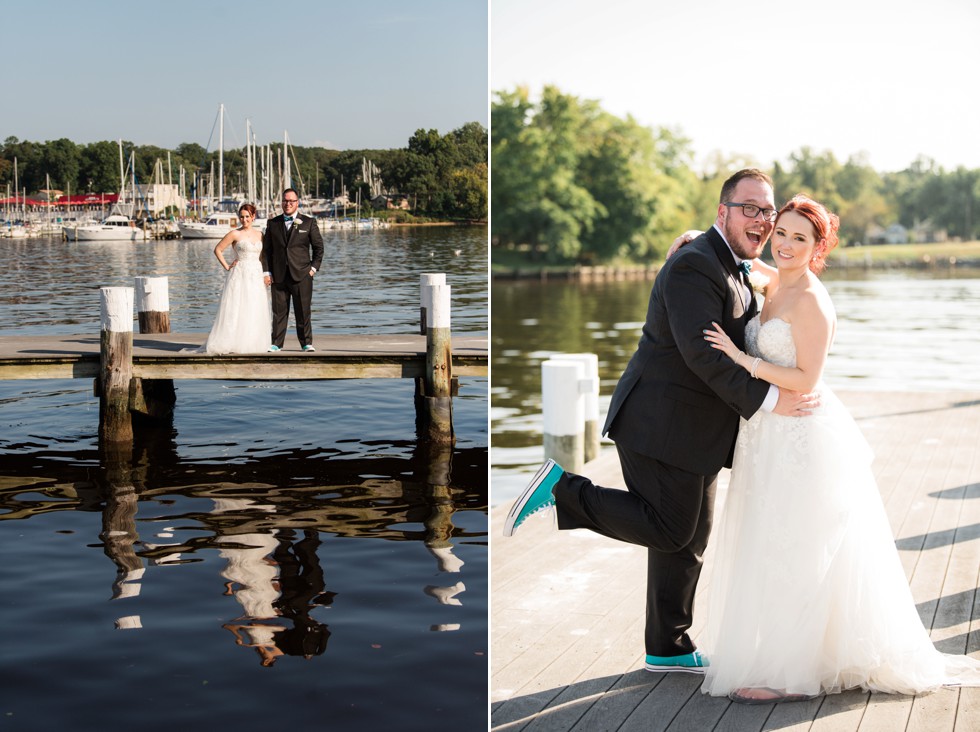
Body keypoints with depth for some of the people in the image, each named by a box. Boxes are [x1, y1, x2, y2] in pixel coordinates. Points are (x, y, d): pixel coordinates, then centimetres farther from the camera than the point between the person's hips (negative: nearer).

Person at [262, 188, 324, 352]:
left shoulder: (309, 222, 5)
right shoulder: (273, 223, 11)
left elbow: (318, 247, 8)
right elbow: (266, 249, 12)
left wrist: (314, 268, 0)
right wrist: (267, 272, 4)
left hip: (302, 275, -2)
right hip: (279, 276, 2)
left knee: (303, 311, -1)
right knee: (279, 311, 3)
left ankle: (306, 343, 7)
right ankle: (276, 343, 8)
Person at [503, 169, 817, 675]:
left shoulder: (729, 268, 15)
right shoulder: (695, 265, -18)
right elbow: (701, 354, -25)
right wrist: (767, 400, -24)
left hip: (692, 428, 10)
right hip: (664, 423, -10)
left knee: (689, 538, 14)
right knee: (668, 531, -5)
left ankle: (668, 650, 24)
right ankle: (564, 488, 3)